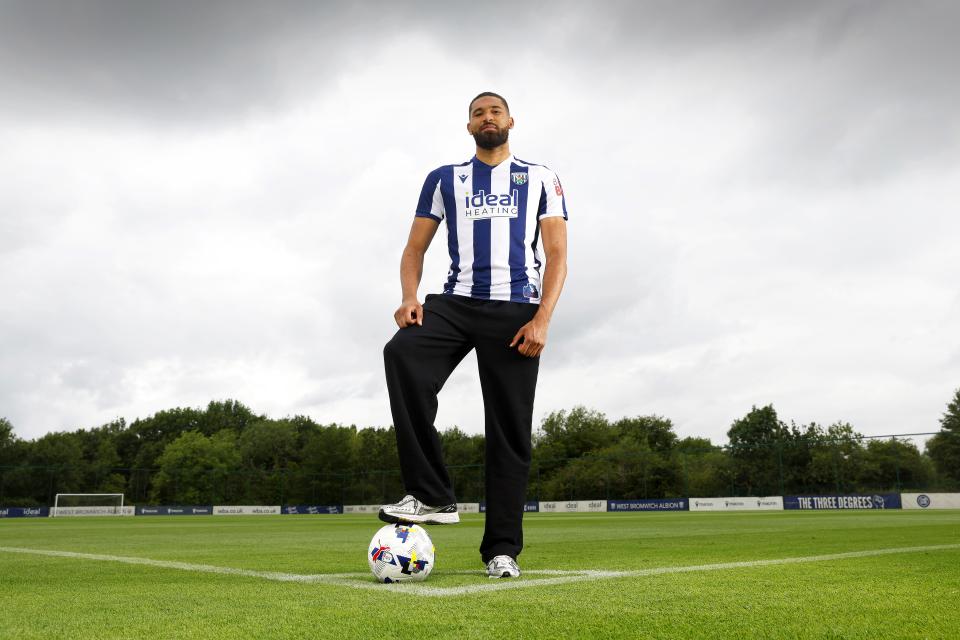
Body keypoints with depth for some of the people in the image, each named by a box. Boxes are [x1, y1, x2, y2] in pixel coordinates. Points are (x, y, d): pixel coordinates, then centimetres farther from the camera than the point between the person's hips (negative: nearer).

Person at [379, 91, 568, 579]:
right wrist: (410, 298, -7)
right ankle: (432, 497, -24)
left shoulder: (540, 178, 14)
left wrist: (542, 319, -9)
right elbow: (415, 248, 15)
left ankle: (502, 548, 8)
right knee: (402, 354, -30)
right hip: (455, 302, 1)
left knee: (509, 429, -4)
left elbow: (557, 256, 6)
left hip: (517, 309, -1)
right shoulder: (444, 180, 18)